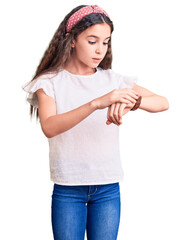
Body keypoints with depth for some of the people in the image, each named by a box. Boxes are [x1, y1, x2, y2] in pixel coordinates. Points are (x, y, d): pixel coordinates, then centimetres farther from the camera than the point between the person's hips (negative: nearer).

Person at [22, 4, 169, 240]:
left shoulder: (112, 80, 2)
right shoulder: (50, 82, -4)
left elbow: (163, 103, -8)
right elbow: (49, 128, -23)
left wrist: (132, 101, -30)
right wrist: (97, 103, -34)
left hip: (108, 187, 2)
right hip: (67, 188, -2)